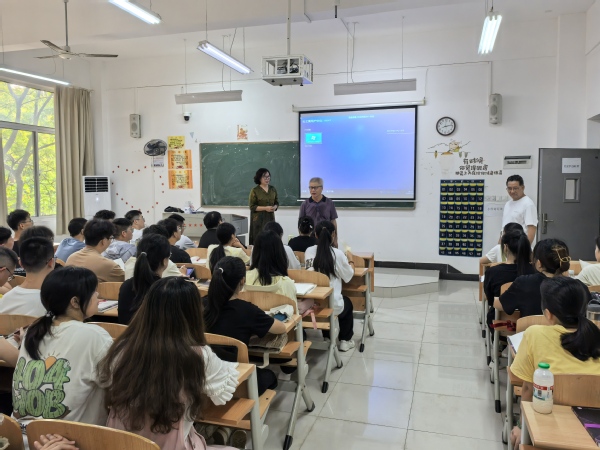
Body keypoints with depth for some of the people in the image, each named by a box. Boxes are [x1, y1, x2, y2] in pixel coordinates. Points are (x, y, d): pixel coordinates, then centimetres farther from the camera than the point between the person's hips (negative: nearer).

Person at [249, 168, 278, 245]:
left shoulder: (273, 189, 9)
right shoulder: (255, 190, -5)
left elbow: (277, 203, 15)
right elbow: (252, 206, -8)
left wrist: (274, 207, -7)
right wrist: (265, 208, -17)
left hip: (270, 218, 4)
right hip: (259, 220, -4)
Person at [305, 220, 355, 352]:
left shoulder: (309, 251, -1)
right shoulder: (337, 254, -10)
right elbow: (349, 276, 4)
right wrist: (351, 261, 24)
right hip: (332, 305, -3)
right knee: (347, 303, 32)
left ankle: (327, 337, 45)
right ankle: (345, 340, 36)